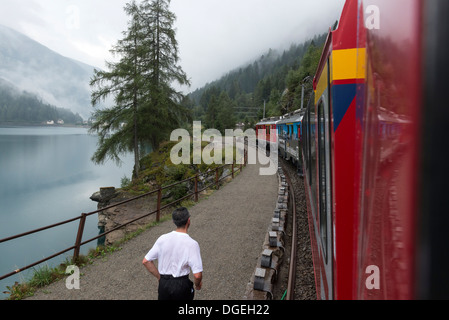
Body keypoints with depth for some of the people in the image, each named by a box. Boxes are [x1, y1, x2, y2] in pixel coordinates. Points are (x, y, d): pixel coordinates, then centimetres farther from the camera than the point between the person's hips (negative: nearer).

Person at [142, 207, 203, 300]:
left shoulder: (162, 239, -8)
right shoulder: (192, 244, -20)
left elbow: (146, 261, -2)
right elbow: (197, 275, -21)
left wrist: (159, 277, 9)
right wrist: (198, 284, 1)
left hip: (163, 283, 3)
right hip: (181, 285, -3)